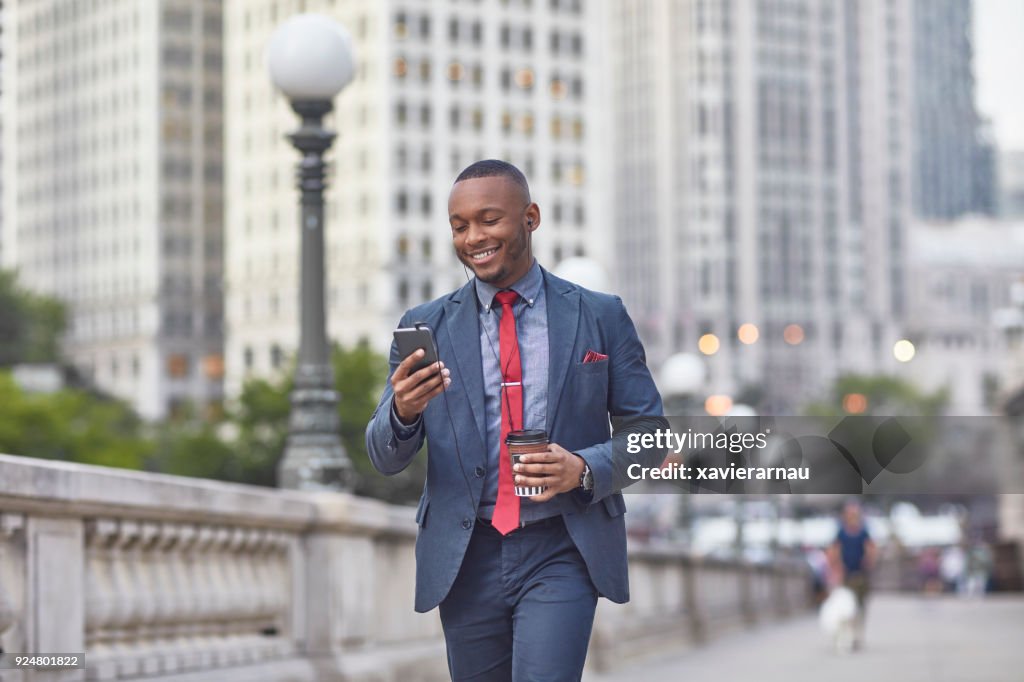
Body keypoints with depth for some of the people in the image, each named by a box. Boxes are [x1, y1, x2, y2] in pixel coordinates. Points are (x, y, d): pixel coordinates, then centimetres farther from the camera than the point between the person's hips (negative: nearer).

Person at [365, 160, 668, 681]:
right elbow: (385, 459, 3)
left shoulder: (600, 316, 2)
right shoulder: (424, 327, 5)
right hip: (465, 558, 2)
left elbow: (647, 433, 5)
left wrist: (586, 469, -16)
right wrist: (402, 412, -20)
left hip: (562, 555, -2)